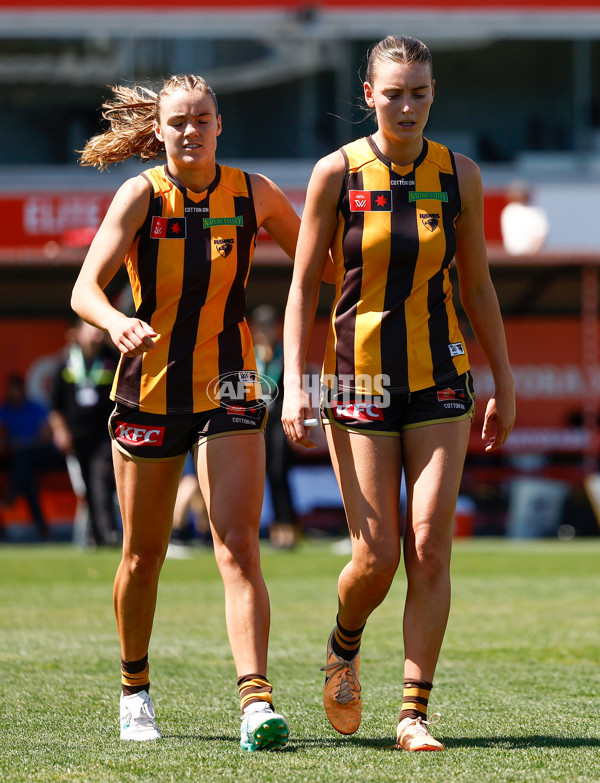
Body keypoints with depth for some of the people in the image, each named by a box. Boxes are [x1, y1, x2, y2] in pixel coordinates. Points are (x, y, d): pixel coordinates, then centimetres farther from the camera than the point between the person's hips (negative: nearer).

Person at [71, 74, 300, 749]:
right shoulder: (141, 195, -9)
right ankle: (134, 690, 34)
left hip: (228, 390, 0)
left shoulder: (252, 194, -3)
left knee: (239, 547, -15)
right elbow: (84, 289, -18)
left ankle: (256, 700, -23)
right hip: (150, 387, 0)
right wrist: (117, 323, -39)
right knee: (143, 557, 12)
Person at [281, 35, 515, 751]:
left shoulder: (457, 175, 1)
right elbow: (303, 287, -1)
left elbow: (477, 287, 10)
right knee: (377, 553, -6)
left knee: (430, 548, -8)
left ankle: (414, 714, -2)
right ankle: (343, 651, 26)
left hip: (439, 379, 2)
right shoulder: (336, 173, -5)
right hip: (358, 375, -2)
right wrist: (294, 385, -10)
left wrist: (504, 385, 11)